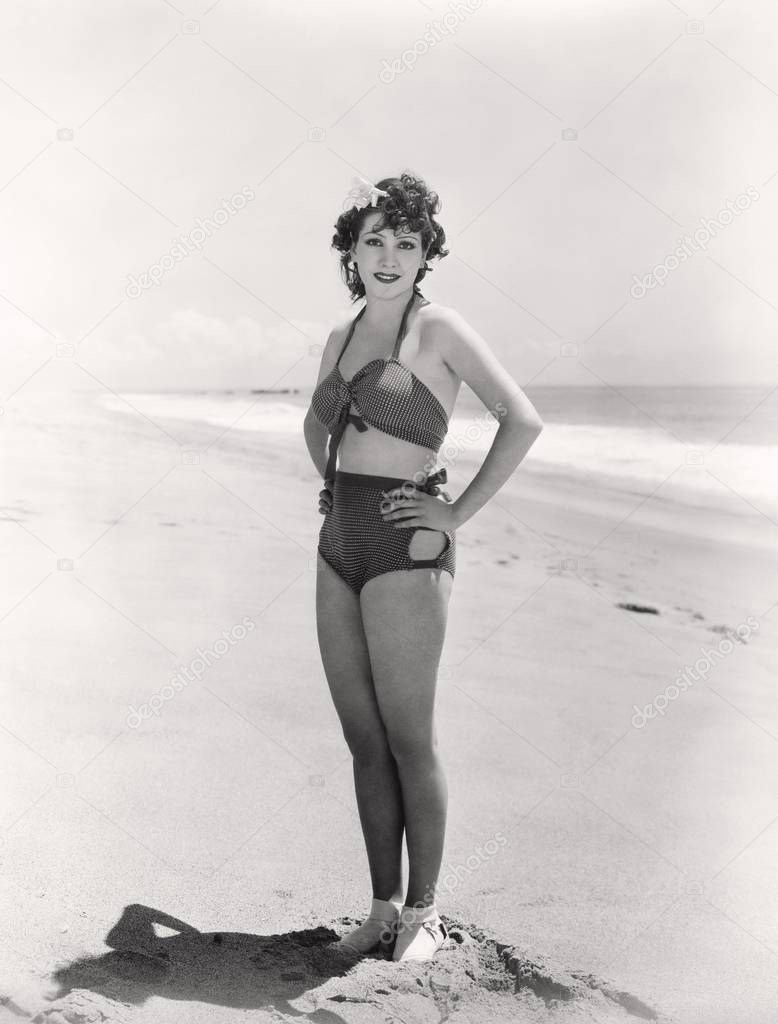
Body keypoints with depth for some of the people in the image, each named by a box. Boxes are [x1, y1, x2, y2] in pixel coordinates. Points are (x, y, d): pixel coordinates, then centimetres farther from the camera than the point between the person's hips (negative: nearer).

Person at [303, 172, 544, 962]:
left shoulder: (438, 328, -6)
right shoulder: (341, 339, 13)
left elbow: (523, 420, -14)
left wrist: (458, 514, -13)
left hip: (404, 552, -7)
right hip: (339, 549, 7)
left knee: (409, 742, 0)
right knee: (364, 742, 10)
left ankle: (423, 913, 16)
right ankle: (383, 908, 22)